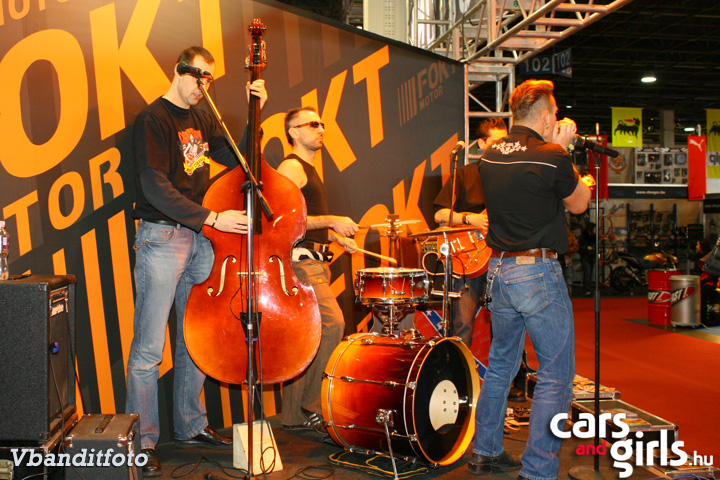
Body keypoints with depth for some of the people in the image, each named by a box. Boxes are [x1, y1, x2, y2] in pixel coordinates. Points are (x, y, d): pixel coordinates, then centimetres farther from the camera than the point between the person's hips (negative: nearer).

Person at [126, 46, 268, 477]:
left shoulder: (202, 119, 17)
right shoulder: (154, 119, -6)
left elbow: (237, 159, 17)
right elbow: (155, 187, -15)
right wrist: (212, 218, -20)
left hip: (199, 239, 7)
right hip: (162, 238, -7)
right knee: (149, 347, -5)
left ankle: (192, 426, 26)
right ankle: (143, 442, 6)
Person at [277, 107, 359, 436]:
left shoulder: (308, 170, 24)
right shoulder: (291, 167, -7)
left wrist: (337, 237, 18)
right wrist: (331, 220, -18)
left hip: (314, 262, 10)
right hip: (300, 261, -10)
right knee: (332, 324, -19)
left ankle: (294, 415, 15)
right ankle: (310, 406, -8)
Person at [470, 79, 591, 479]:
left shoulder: (489, 157, 6)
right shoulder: (551, 157, -13)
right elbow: (579, 204, 3)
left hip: (498, 269, 7)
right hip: (538, 272, -7)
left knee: (500, 363, 20)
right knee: (555, 374, 4)